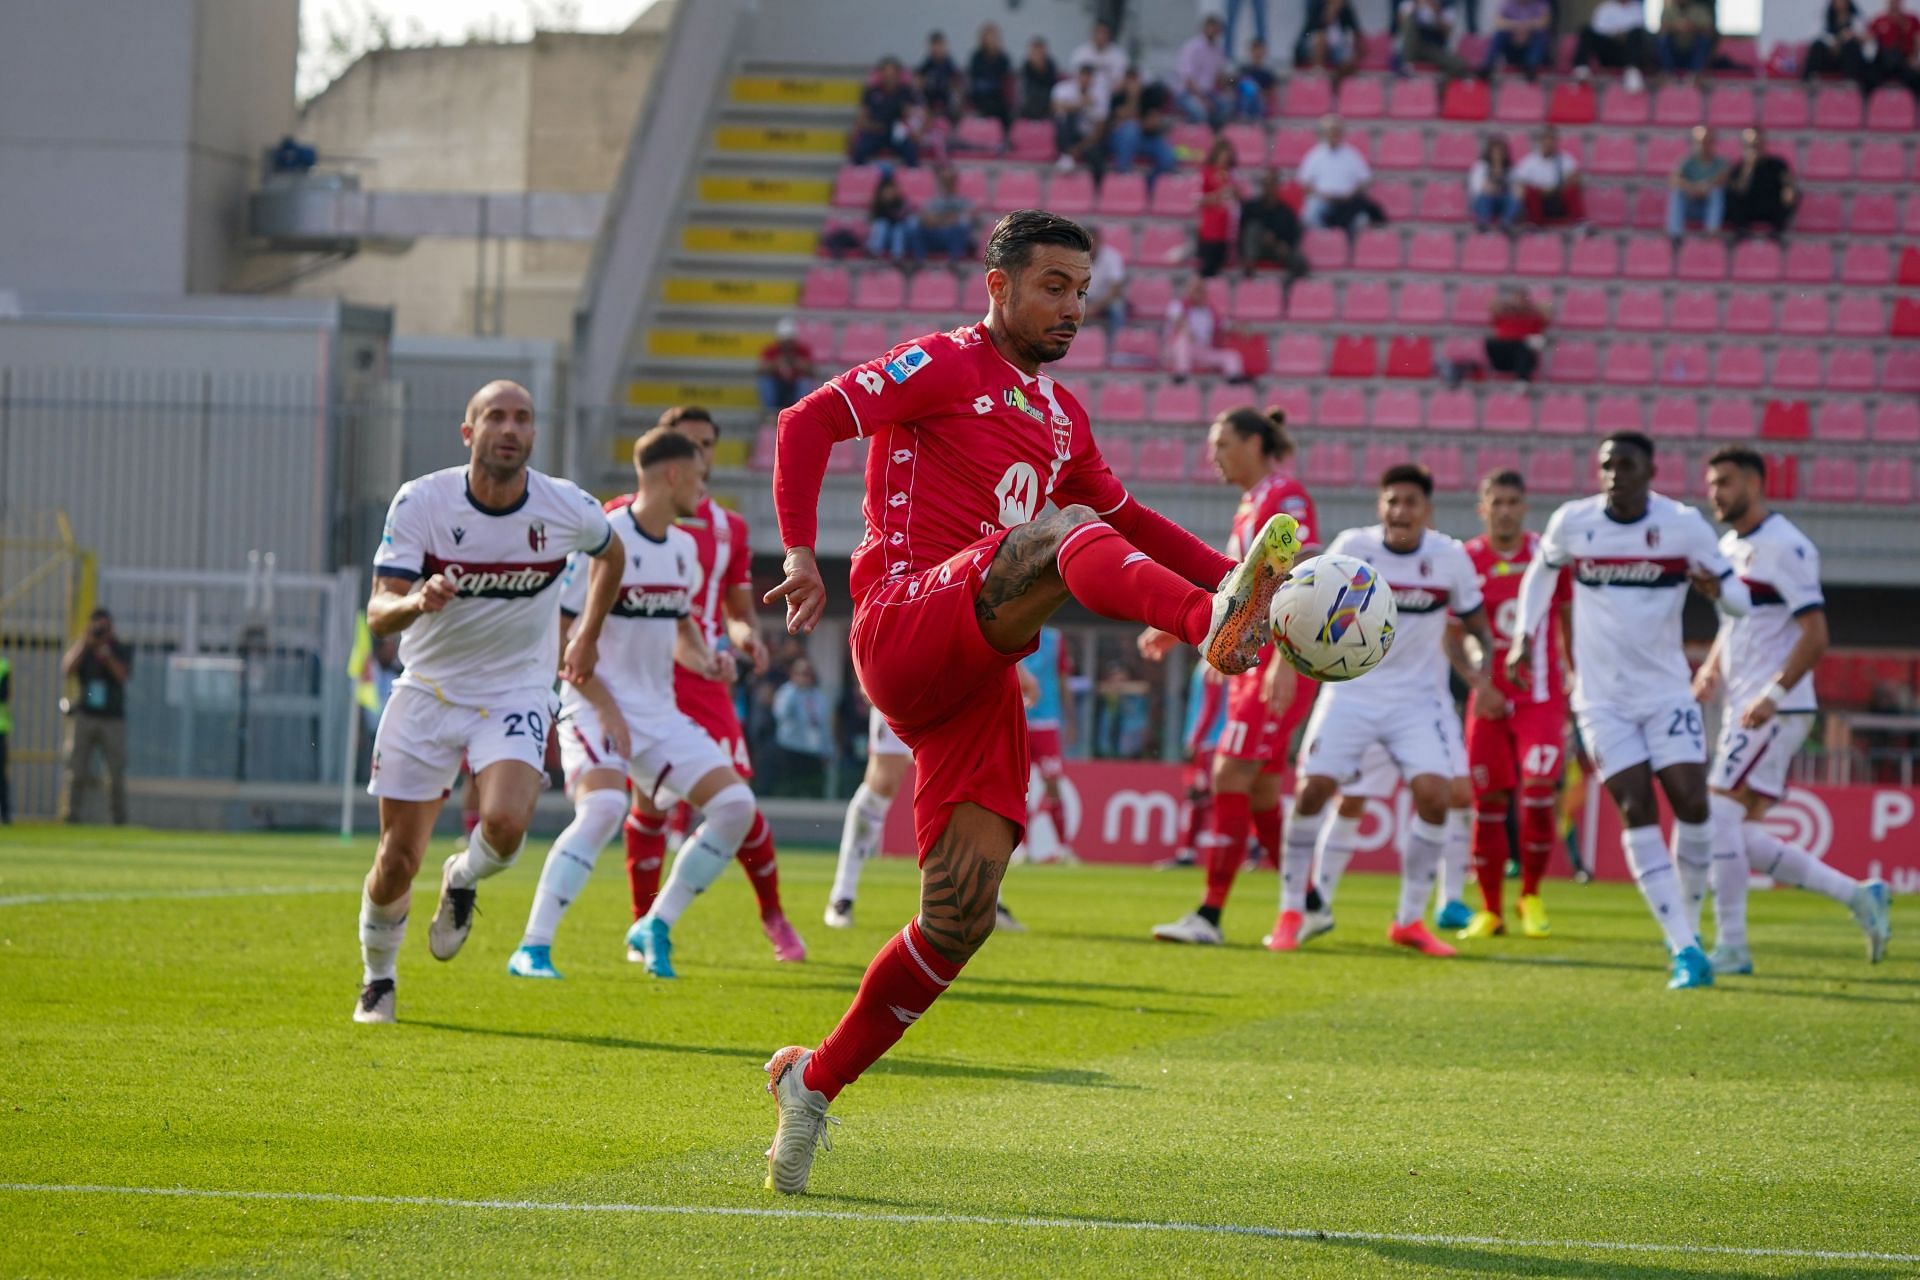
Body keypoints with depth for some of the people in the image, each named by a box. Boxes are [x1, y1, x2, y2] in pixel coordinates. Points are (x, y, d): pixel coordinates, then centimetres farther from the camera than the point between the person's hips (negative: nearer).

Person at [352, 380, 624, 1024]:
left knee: (505, 824, -26)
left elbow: (609, 551, 16)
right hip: (428, 691, 0)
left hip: (517, 696, 0)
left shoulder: (567, 508, -10)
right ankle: (377, 978, 27)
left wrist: (587, 637, 17)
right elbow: (378, 613, -20)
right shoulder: (420, 501, -14)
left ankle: (463, 881, 10)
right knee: (398, 858, 0)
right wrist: (418, 601, -41)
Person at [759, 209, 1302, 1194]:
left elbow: (1123, 516, 36)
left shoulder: (1060, 416, 24)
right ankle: (1212, 626, -64)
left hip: (976, 682, 8)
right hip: (905, 623, -8)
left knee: (961, 912, -1)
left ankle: (814, 1082, 13)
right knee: (1062, 535, -32)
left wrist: (1230, 570, 23)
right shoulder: (943, 366, 2)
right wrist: (799, 553, -16)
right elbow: (809, 422, -5)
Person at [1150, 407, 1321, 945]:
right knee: (1259, 792, 10)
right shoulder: (1249, 506, 18)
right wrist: (1177, 631, 21)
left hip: (1279, 666, -10)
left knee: (1230, 775, -14)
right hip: (1249, 665, 10)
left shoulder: (1285, 498, -11)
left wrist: (1286, 661, -27)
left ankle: (1209, 915, -17)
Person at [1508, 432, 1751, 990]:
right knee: (1636, 809, -10)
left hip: (1666, 689, 0)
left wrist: (1715, 587, -25)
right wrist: (1524, 635, 10)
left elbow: (1738, 600, -2)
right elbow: (1542, 568, 18)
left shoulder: (1684, 524, -7)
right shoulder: (1572, 521, -4)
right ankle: (1684, 949, -11)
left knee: (1691, 802, -10)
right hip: (1602, 695, 0)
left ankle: (1688, 922, 13)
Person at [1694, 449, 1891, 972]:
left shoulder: (1784, 547, -13)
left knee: (1720, 818, -13)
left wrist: (1773, 695, -24)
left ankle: (1731, 946, -7)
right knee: (1743, 838, 7)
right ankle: (1857, 896, 15)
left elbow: (1815, 635, -17)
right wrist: (1711, 669, 9)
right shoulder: (1728, 548, 16)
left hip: (1776, 711, -10)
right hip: (1742, 710, 10)